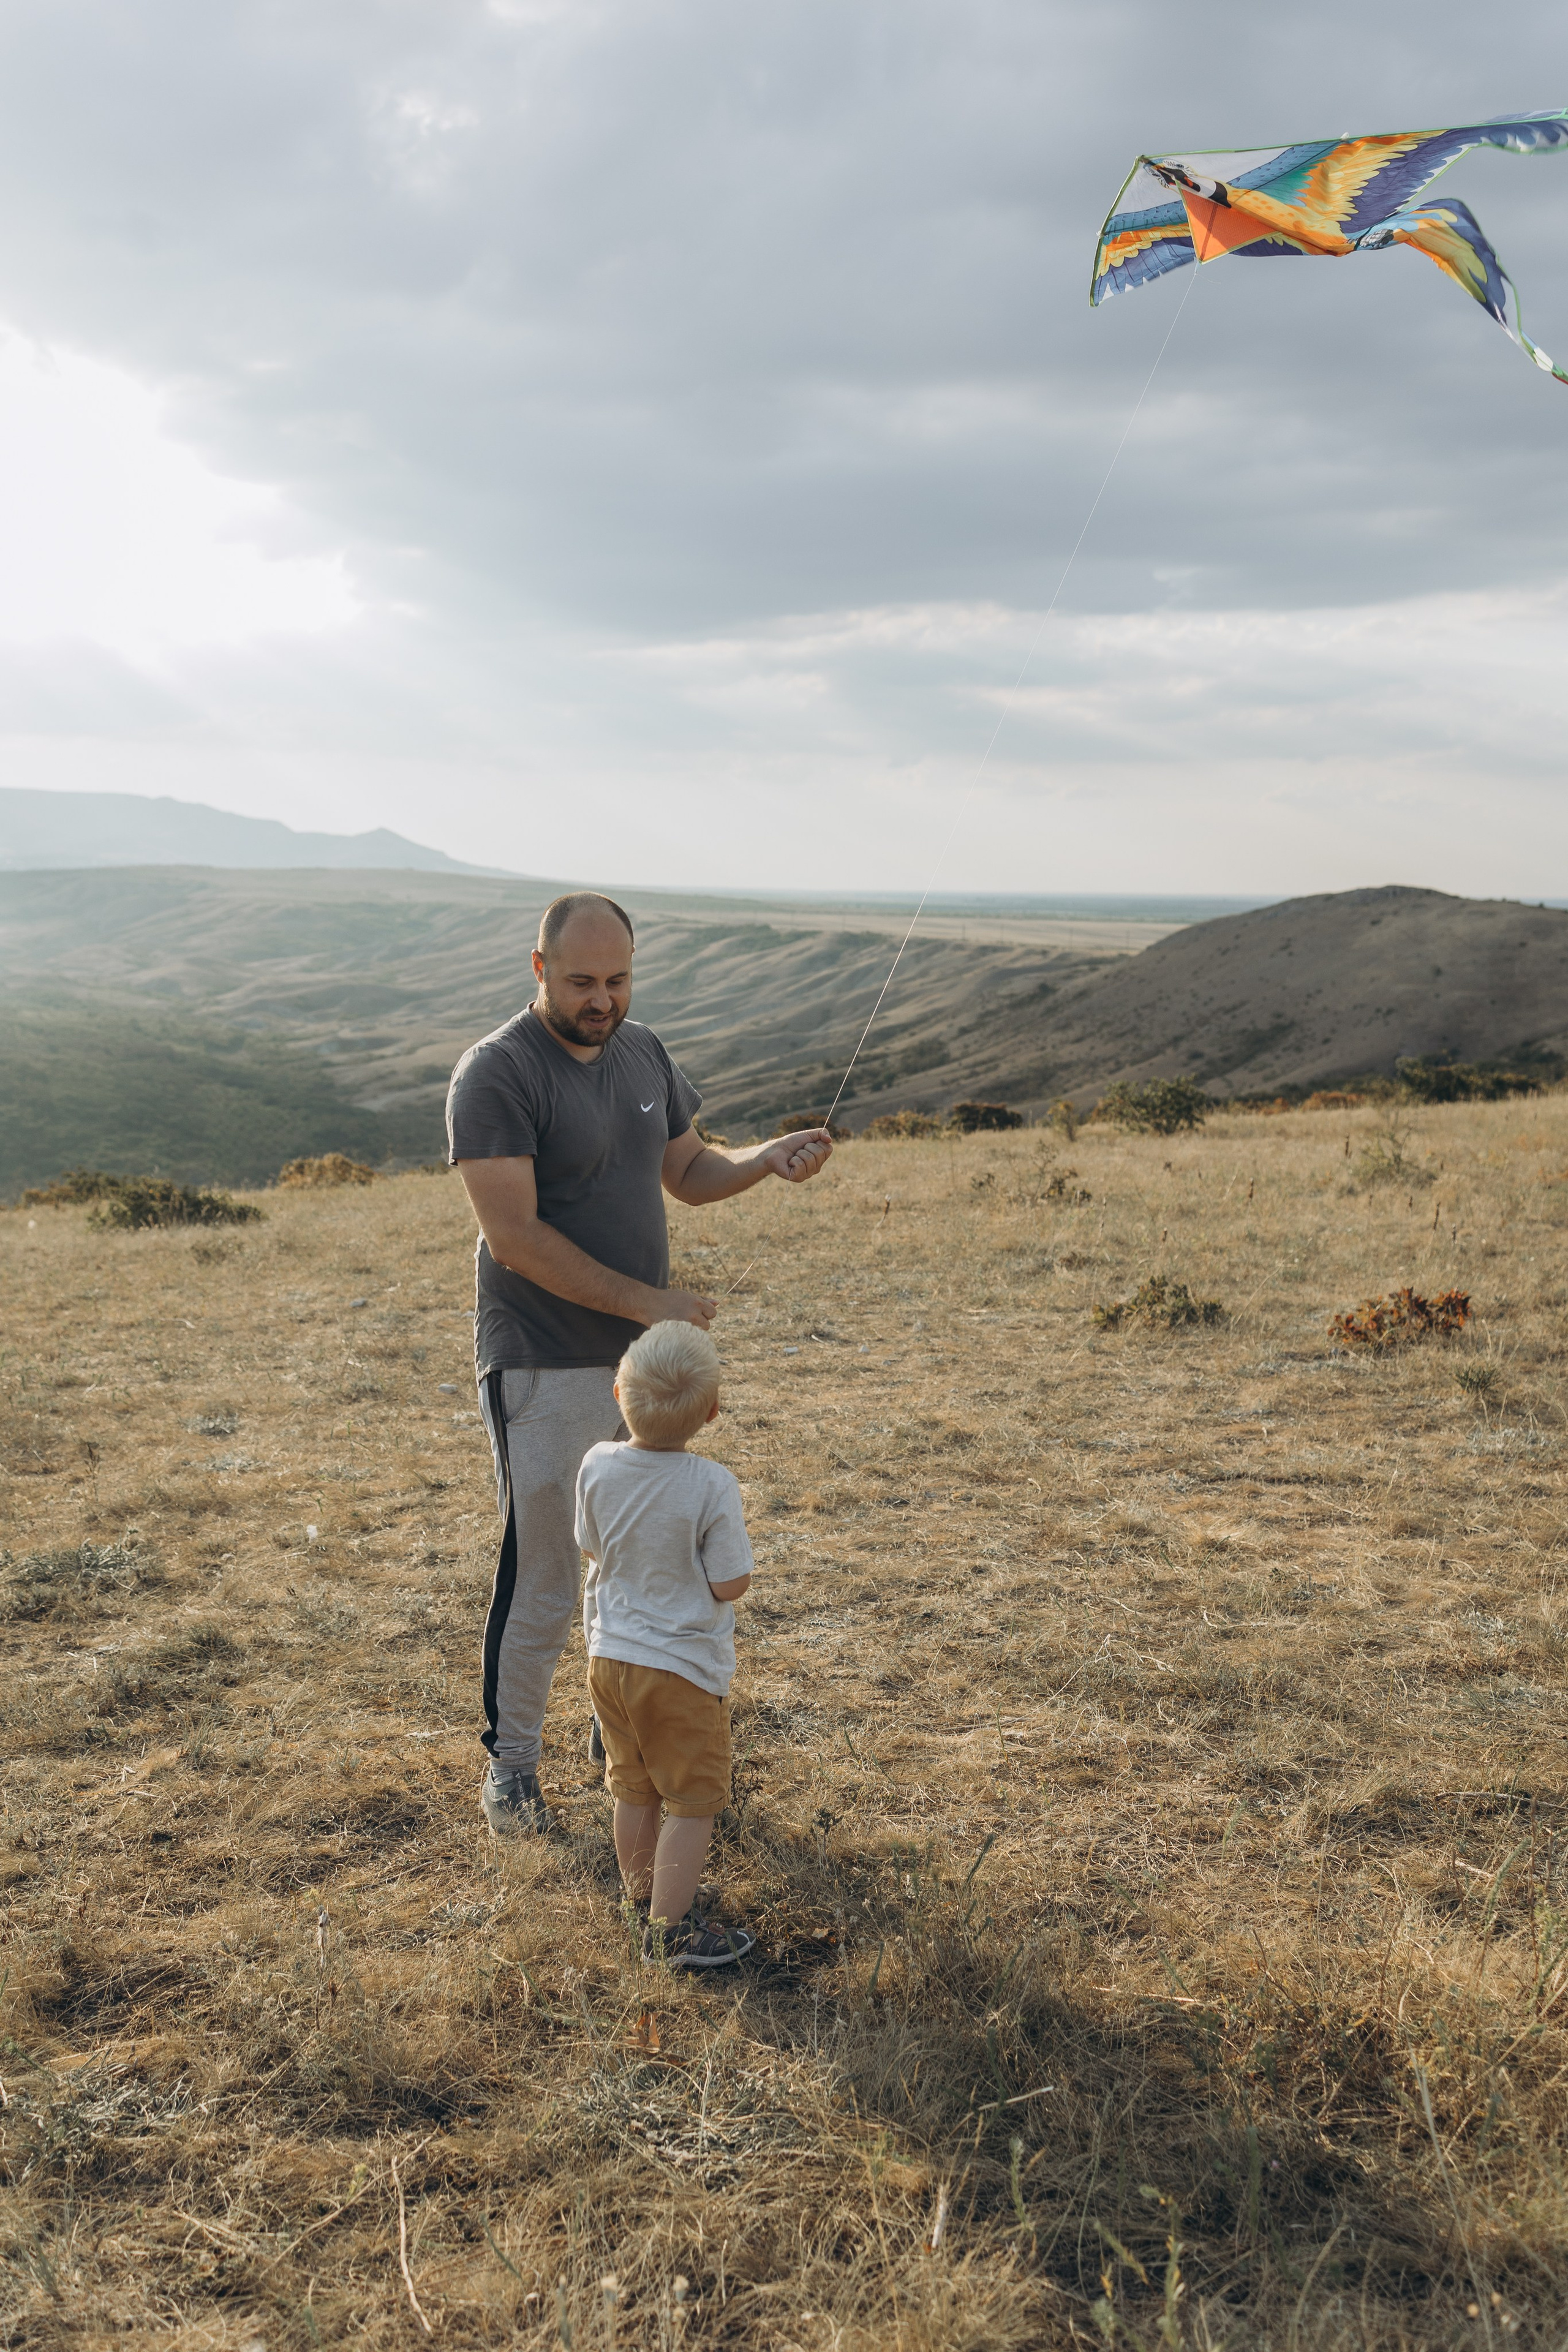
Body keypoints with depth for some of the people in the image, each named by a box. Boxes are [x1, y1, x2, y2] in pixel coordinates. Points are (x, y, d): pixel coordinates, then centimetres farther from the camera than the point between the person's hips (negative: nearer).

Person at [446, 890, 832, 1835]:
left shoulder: (644, 1052, 7)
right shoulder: (497, 1073, -16)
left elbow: (689, 1171, 17)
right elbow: (514, 1235, -22)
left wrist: (768, 1159, -4)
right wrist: (648, 1301, -23)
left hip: (645, 1360, 7)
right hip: (544, 1373, -7)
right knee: (543, 1579, 1)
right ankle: (512, 1758, 21)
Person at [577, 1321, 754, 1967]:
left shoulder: (597, 1467, -8)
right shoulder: (711, 1486, -23)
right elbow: (730, 1584, -17)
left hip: (609, 1657, 6)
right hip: (683, 1669, -6)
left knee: (633, 1789, 22)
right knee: (693, 1801, 8)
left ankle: (644, 1891, 38)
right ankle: (669, 1928, 9)